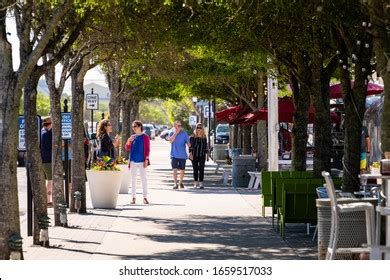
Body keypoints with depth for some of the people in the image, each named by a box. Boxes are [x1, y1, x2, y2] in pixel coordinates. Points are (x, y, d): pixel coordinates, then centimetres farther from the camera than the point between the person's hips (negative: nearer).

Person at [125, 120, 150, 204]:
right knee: (133, 179, 6)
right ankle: (133, 197, 10)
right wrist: (129, 141, -6)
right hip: (133, 161, 4)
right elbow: (127, 149, 11)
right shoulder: (132, 137, 9)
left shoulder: (145, 137, -1)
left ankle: (145, 198, 4)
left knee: (144, 179, 0)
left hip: (141, 161, -4)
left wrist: (146, 160, -10)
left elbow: (147, 149, -2)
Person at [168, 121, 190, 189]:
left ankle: (180, 182, 32)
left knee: (182, 170, 11)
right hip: (174, 155, -1)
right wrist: (175, 133, -16)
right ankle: (175, 184, -14)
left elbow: (188, 143, 0)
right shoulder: (171, 133, 2)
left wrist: (188, 144, -21)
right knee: (175, 169, -14)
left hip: (182, 155, 1)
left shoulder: (184, 133, 0)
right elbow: (170, 140, -16)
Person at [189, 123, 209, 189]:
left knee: (201, 169, -6)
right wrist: (190, 153, -12)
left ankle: (201, 183, -6)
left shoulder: (204, 137, 7)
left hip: (202, 155, 1)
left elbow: (206, 146, 12)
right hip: (194, 155, -1)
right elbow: (190, 146, -2)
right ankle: (196, 183, 15)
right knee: (195, 169, 5)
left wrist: (207, 154, 11)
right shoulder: (193, 136, 0)